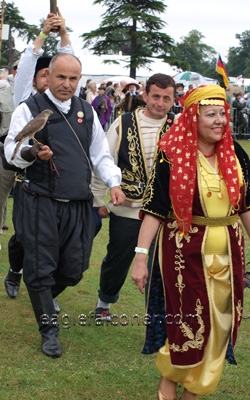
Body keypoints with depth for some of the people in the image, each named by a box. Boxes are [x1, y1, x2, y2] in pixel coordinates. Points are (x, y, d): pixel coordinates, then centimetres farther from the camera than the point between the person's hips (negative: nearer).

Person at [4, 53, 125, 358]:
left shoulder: (87, 112, 13)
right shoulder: (29, 109, -2)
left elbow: (100, 155, 16)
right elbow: (11, 151, -7)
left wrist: (113, 182, 0)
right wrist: (32, 153, -28)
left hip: (78, 204, 4)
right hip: (40, 203, -4)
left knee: (74, 269, 9)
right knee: (41, 267, -1)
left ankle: (44, 299, 40)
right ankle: (49, 328, 15)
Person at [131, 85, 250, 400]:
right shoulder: (172, 156, -10)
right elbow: (154, 209, -12)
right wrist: (140, 256, -17)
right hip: (185, 251, -4)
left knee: (218, 324, 10)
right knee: (186, 323, 0)